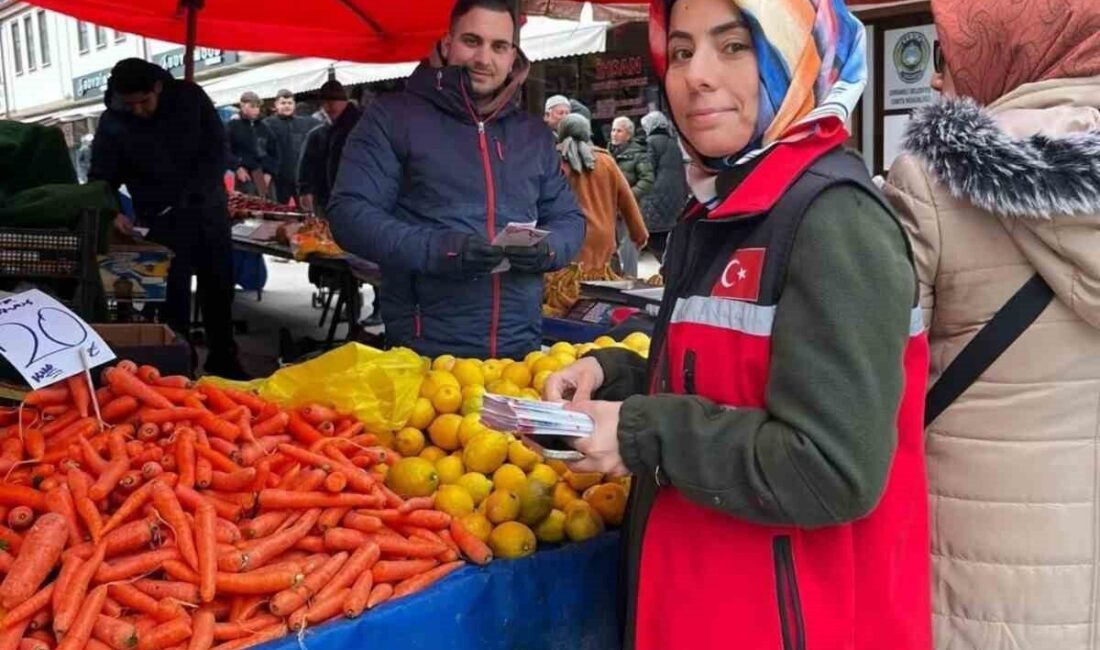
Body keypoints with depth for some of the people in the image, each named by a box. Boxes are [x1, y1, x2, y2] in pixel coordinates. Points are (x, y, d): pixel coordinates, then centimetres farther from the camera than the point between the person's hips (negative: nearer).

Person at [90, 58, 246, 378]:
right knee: (174, 293, -8)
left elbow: (217, 148, -4)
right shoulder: (112, 123, -11)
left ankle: (223, 359, 24)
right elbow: (101, 178, -5)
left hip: (208, 208, 3)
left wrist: (194, 196, -14)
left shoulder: (190, 97, -8)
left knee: (219, 286, 11)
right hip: (164, 219, -2)